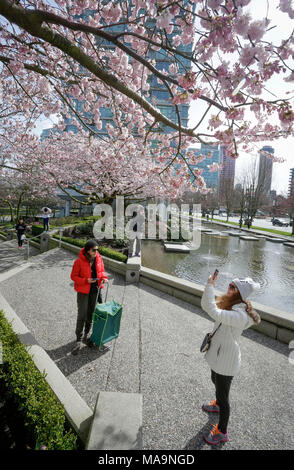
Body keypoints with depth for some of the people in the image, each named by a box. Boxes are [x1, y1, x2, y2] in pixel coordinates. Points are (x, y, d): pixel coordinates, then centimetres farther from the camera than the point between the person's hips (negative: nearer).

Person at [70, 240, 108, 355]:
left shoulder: (99, 259, -3)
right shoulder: (79, 262, -17)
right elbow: (73, 276, -10)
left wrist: (104, 277, -11)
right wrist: (86, 280, -23)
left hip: (95, 290, 5)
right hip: (83, 291, -4)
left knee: (90, 314, 15)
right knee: (81, 316, -3)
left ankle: (86, 336, 35)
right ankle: (78, 341, 12)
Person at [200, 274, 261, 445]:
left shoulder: (240, 315, -35)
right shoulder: (230, 305, -6)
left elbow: (213, 312, -47)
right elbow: (206, 305, 1)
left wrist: (210, 286, -42)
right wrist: (210, 287, -12)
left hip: (227, 361, -9)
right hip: (219, 354, 9)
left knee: (223, 395, 13)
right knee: (216, 381, 34)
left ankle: (222, 432, 38)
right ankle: (218, 404, 64)